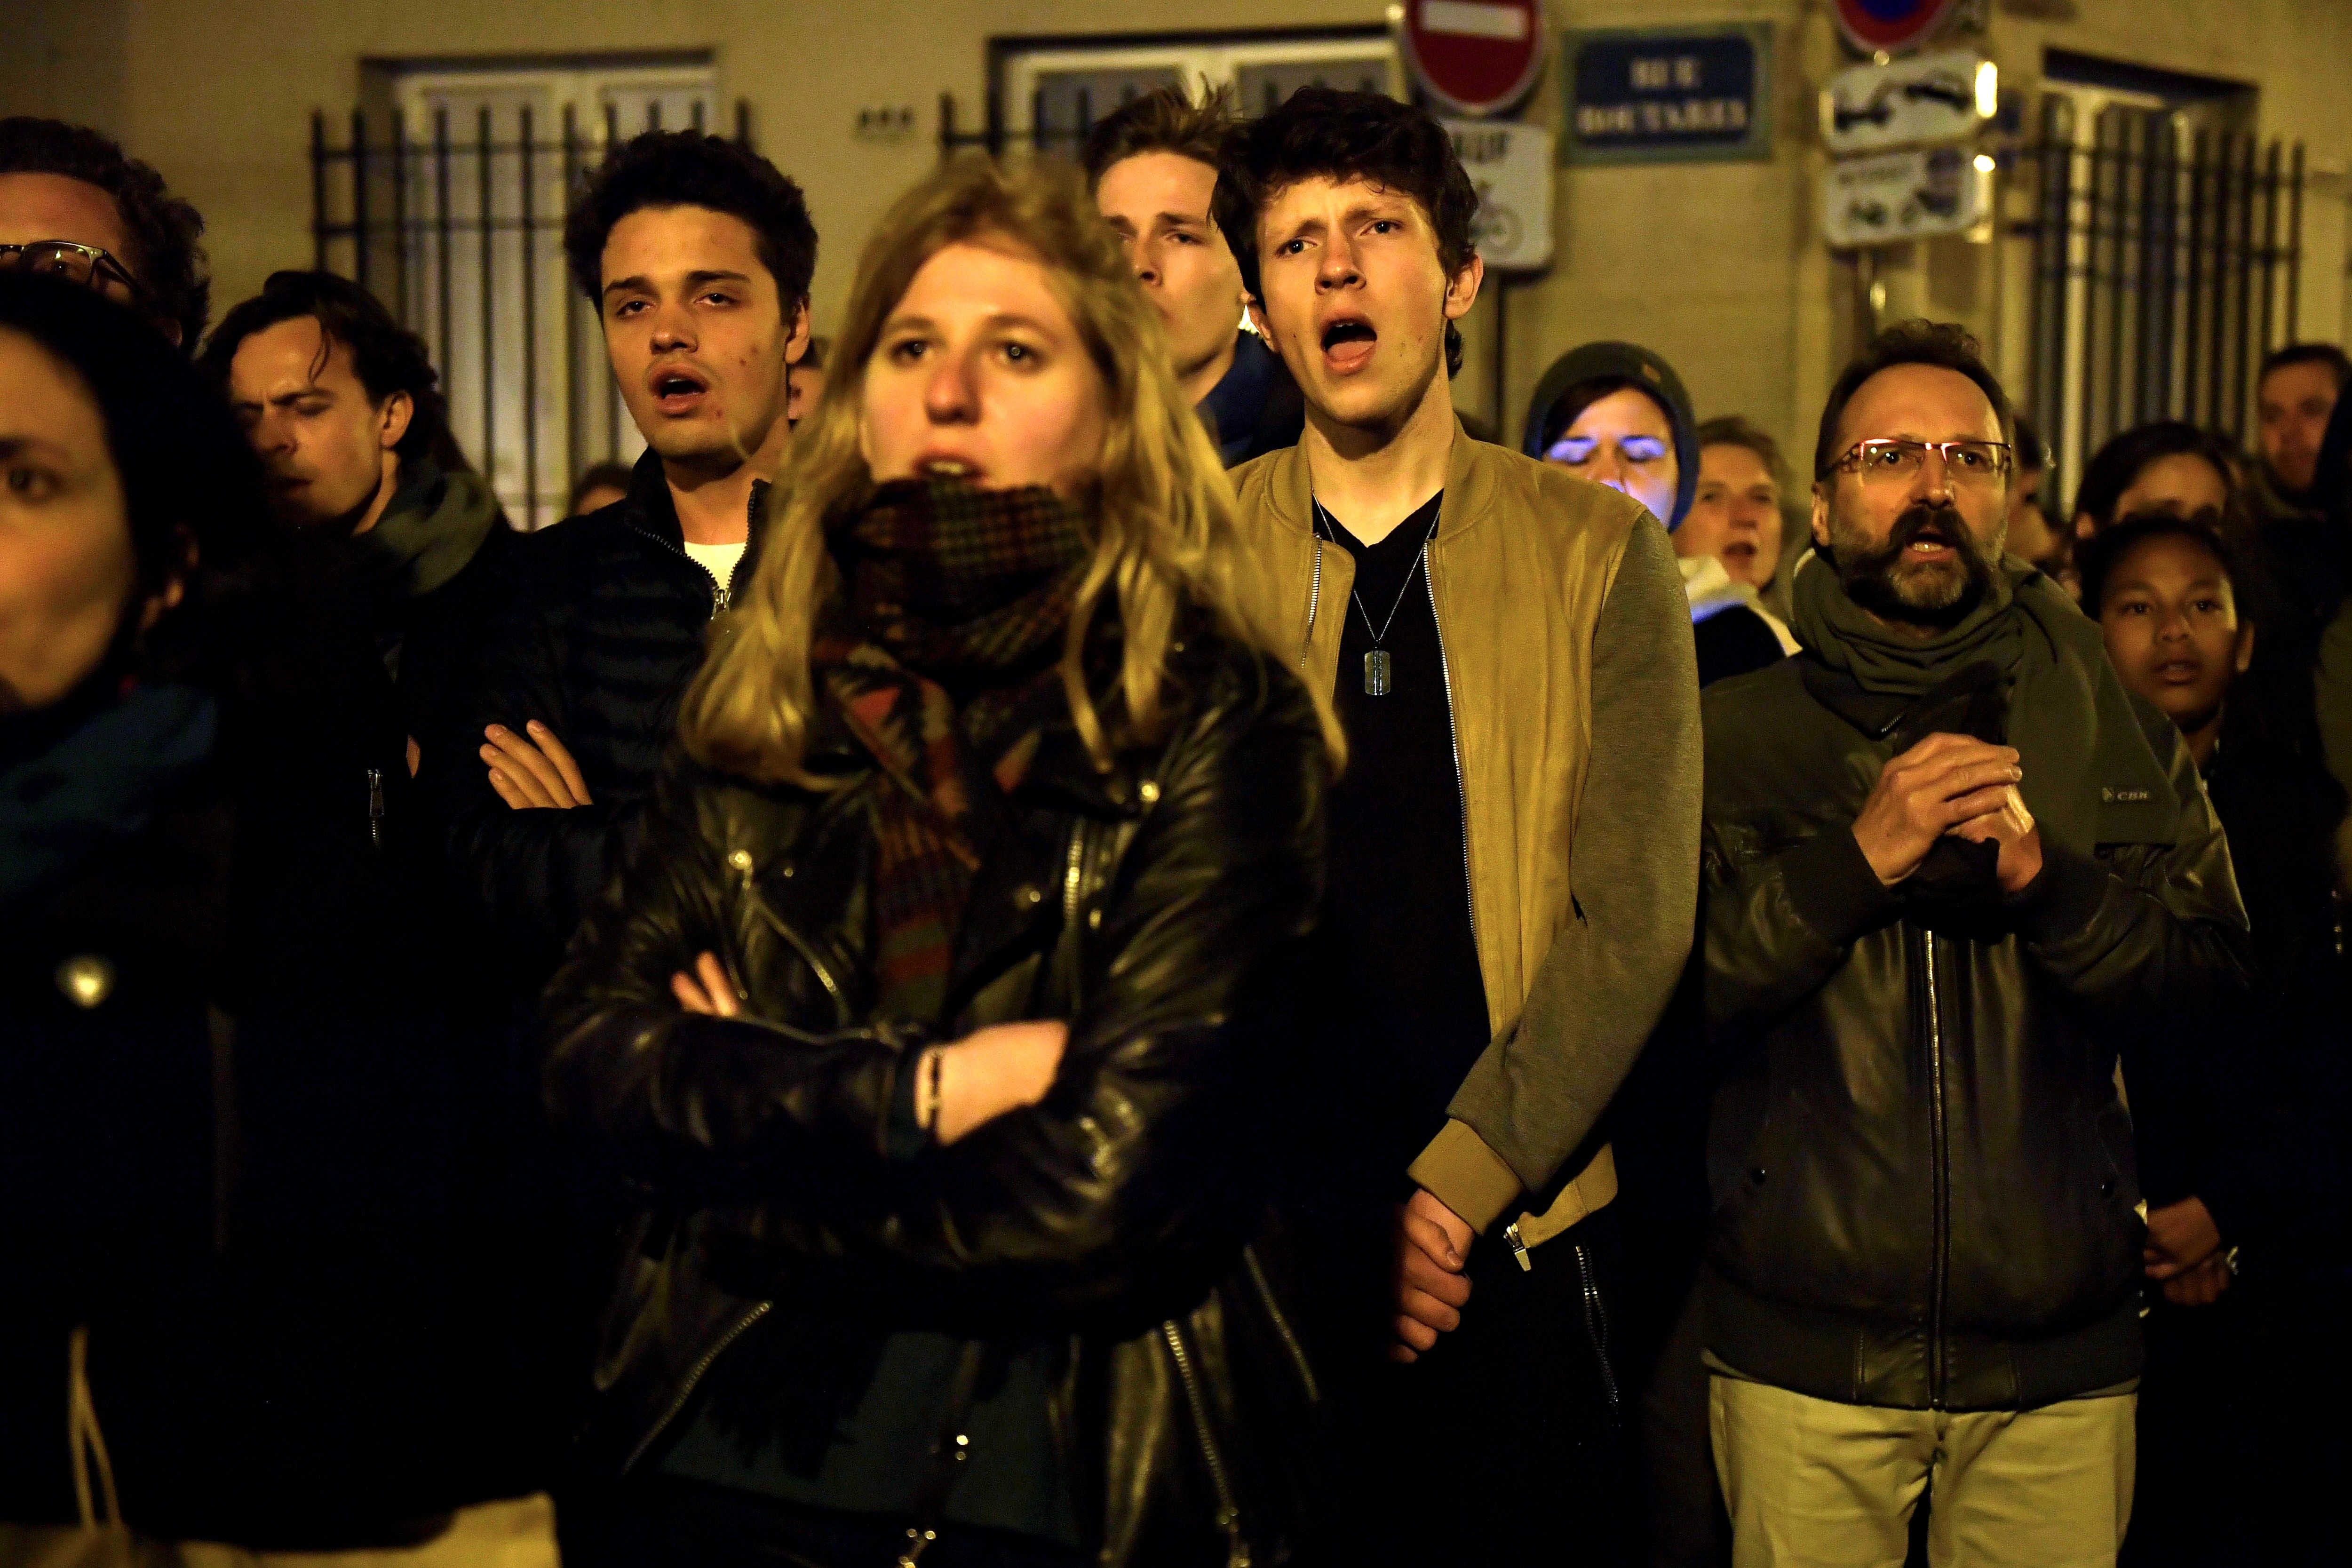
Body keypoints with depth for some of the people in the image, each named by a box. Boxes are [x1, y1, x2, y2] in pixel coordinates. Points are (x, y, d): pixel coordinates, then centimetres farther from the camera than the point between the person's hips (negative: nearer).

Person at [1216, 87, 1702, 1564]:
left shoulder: (1600, 554, 2)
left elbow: (1634, 919, -5)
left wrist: (1454, 1189, -13)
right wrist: (1327, 1219, -11)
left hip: (1518, 1235, 0)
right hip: (1253, 1248, 0)